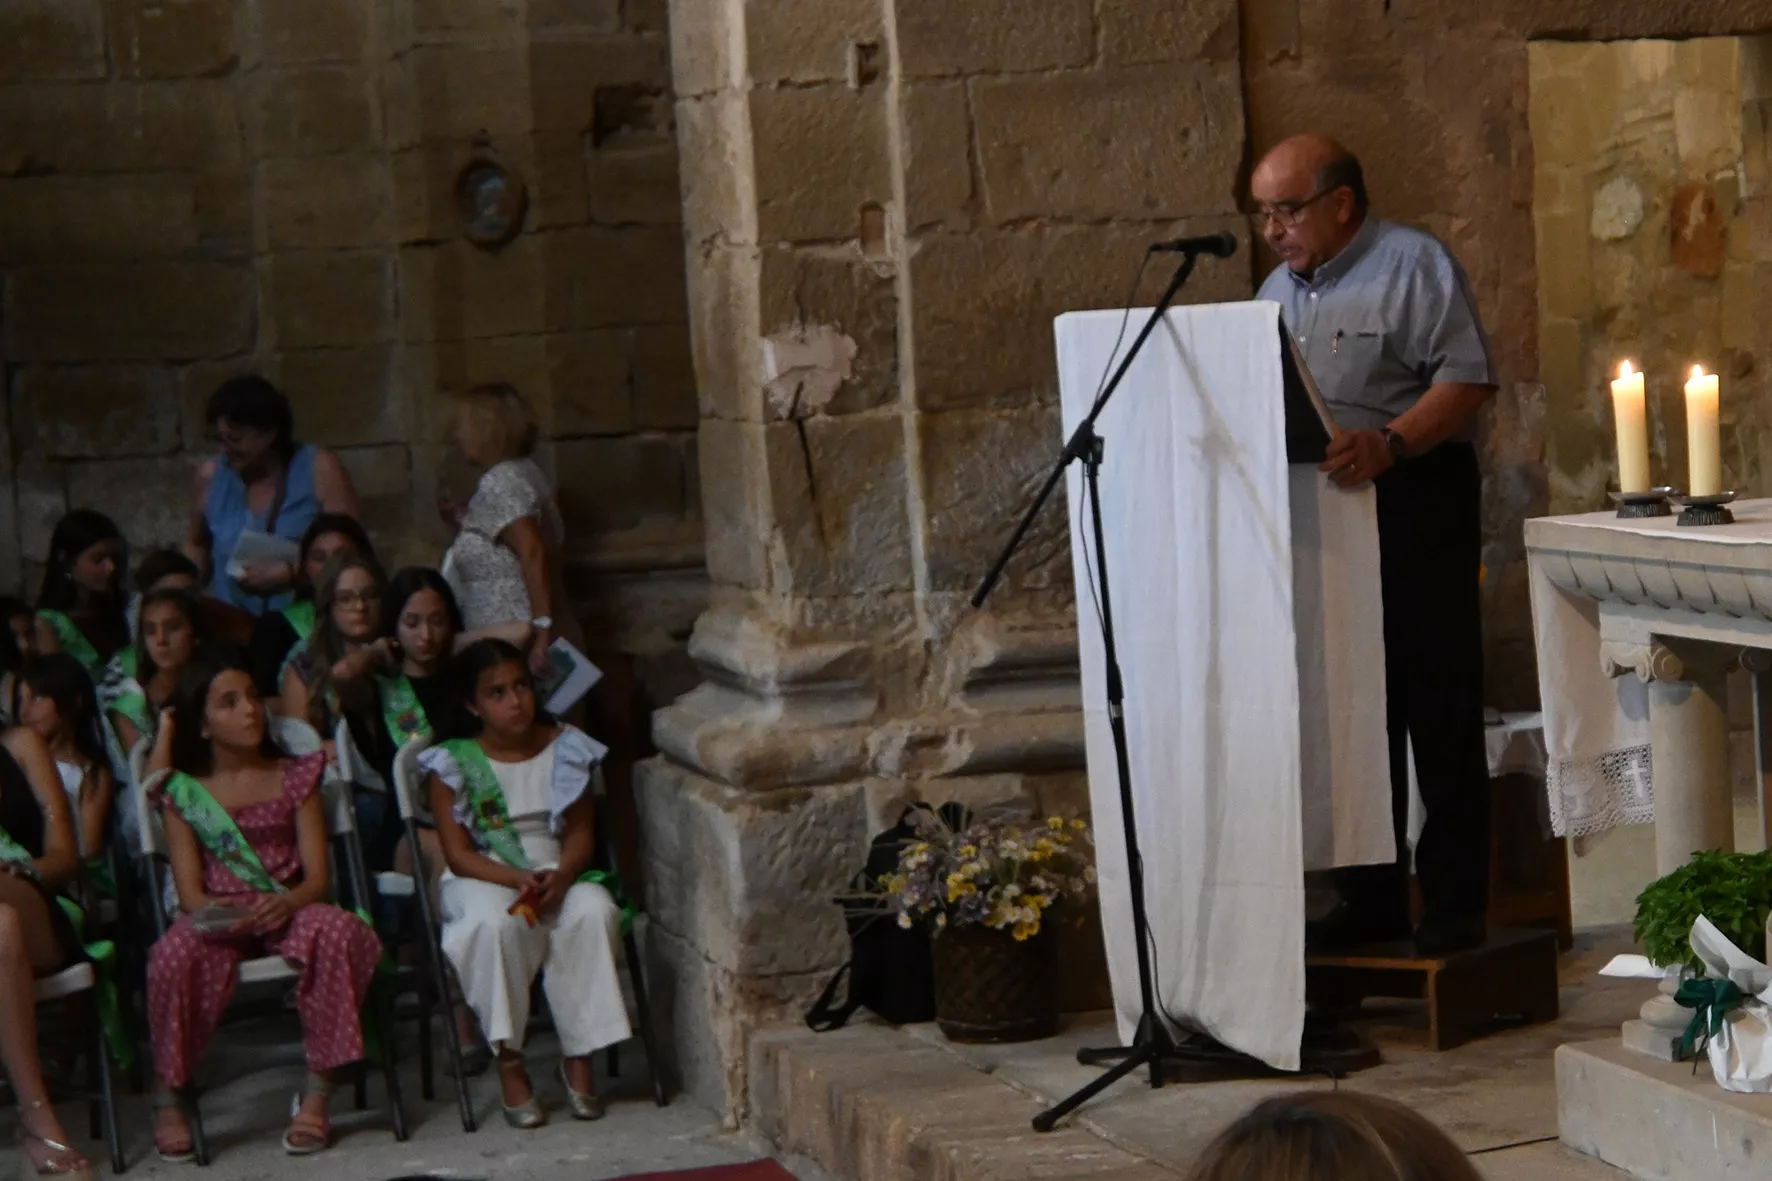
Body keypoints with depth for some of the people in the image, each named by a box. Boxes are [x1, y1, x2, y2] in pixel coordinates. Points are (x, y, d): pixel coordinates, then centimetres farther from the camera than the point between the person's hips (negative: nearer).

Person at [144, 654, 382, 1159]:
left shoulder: (295, 777, 12)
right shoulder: (183, 792, 9)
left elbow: (317, 875, 2)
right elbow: (190, 889, -1)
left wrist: (288, 902, -22)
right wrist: (208, 911, -26)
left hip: (286, 910, 1)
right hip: (218, 918, -1)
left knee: (337, 931, -34)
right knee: (175, 954, -37)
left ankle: (317, 1093, -28)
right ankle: (168, 1099, -18)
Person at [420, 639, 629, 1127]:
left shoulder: (565, 750, 4)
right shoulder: (454, 764, -4)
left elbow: (580, 833, 2)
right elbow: (459, 855, -8)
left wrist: (559, 877, -21)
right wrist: (520, 880, -25)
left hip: (559, 873, 2)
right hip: (484, 880, -2)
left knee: (593, 911, -31)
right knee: (496, 922, -37)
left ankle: (579, 1056, -22)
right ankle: (509, 1061, -24)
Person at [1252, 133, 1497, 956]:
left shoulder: (1415, 264, -5)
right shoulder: (1278, 290, 19)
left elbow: (1467, 378, -15)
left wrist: (1390, 443, -27)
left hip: (1416, 503, -7)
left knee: (1438, 707, -5)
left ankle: (1453, 904, 0)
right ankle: (1370, 900, 17)